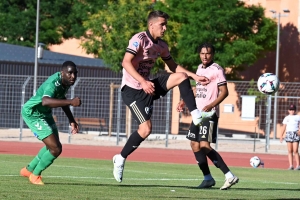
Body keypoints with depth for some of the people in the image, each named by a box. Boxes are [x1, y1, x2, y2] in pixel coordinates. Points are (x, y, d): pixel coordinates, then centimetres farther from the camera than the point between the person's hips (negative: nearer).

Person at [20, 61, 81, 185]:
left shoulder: (66, 81, -6)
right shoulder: (53, 84, -34)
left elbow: (61, 100, 15)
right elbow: (46, 101, -56)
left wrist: (72, 121, 12)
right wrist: (71, 102, -61)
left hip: (45, 114, 10)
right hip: (33, 113, -10)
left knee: (53, 146, 21)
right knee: (55, 149, -13)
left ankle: (28, 170, 40)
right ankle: (35, 175, 9)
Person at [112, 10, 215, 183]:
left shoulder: (161, 45, 9)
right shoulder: (139, 39, -15)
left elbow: (173, 66, 21)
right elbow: (126, 62, -25)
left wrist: (195, 76, 10)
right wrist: (143, 82, -33)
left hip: (148, 86, 7)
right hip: (132, 89, -7)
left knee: (181, 76, -7)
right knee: (146, 128, -17)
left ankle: (196, 115, -7)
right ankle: (120, 159, -1)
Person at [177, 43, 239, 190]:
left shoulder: (217, 70, -11)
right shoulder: (200, 68, 14)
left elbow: (224, 92, -16)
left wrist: (211, 105, -28)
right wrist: (185, 101, 24)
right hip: (198, 112, 9)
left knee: (204, 145, -18)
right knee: (195, 144, 8)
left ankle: (229, 176, -19)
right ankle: (208, 178, 17)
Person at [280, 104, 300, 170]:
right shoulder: (286, 118, 14)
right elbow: (284, 127, 13)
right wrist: (281, 136, 5)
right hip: (288, 134, 2)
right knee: (290, 151, 0)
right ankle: (291, 165, 1)